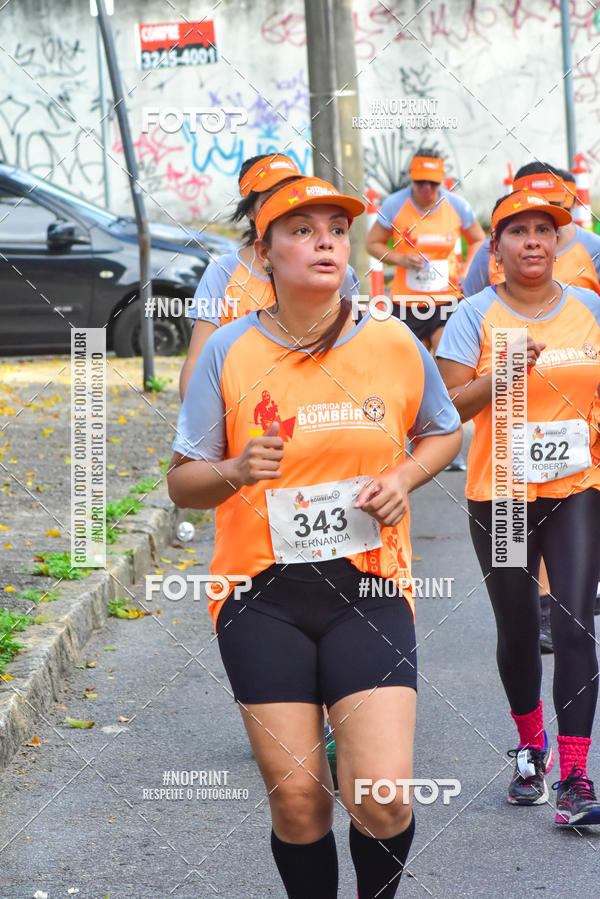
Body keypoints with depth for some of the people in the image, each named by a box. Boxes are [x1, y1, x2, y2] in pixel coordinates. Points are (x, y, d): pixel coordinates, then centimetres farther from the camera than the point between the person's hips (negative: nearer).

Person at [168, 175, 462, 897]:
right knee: (297, 801, 0)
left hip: (370, 588, 0)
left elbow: (444, 432, 19)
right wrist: (235, 472, -17)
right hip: (263, 595, 0)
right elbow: (182, 483, 4)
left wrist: (404, 476, -1)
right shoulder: (229, 351, -2)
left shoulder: (393, 343, 1)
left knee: (383, 800, -9)